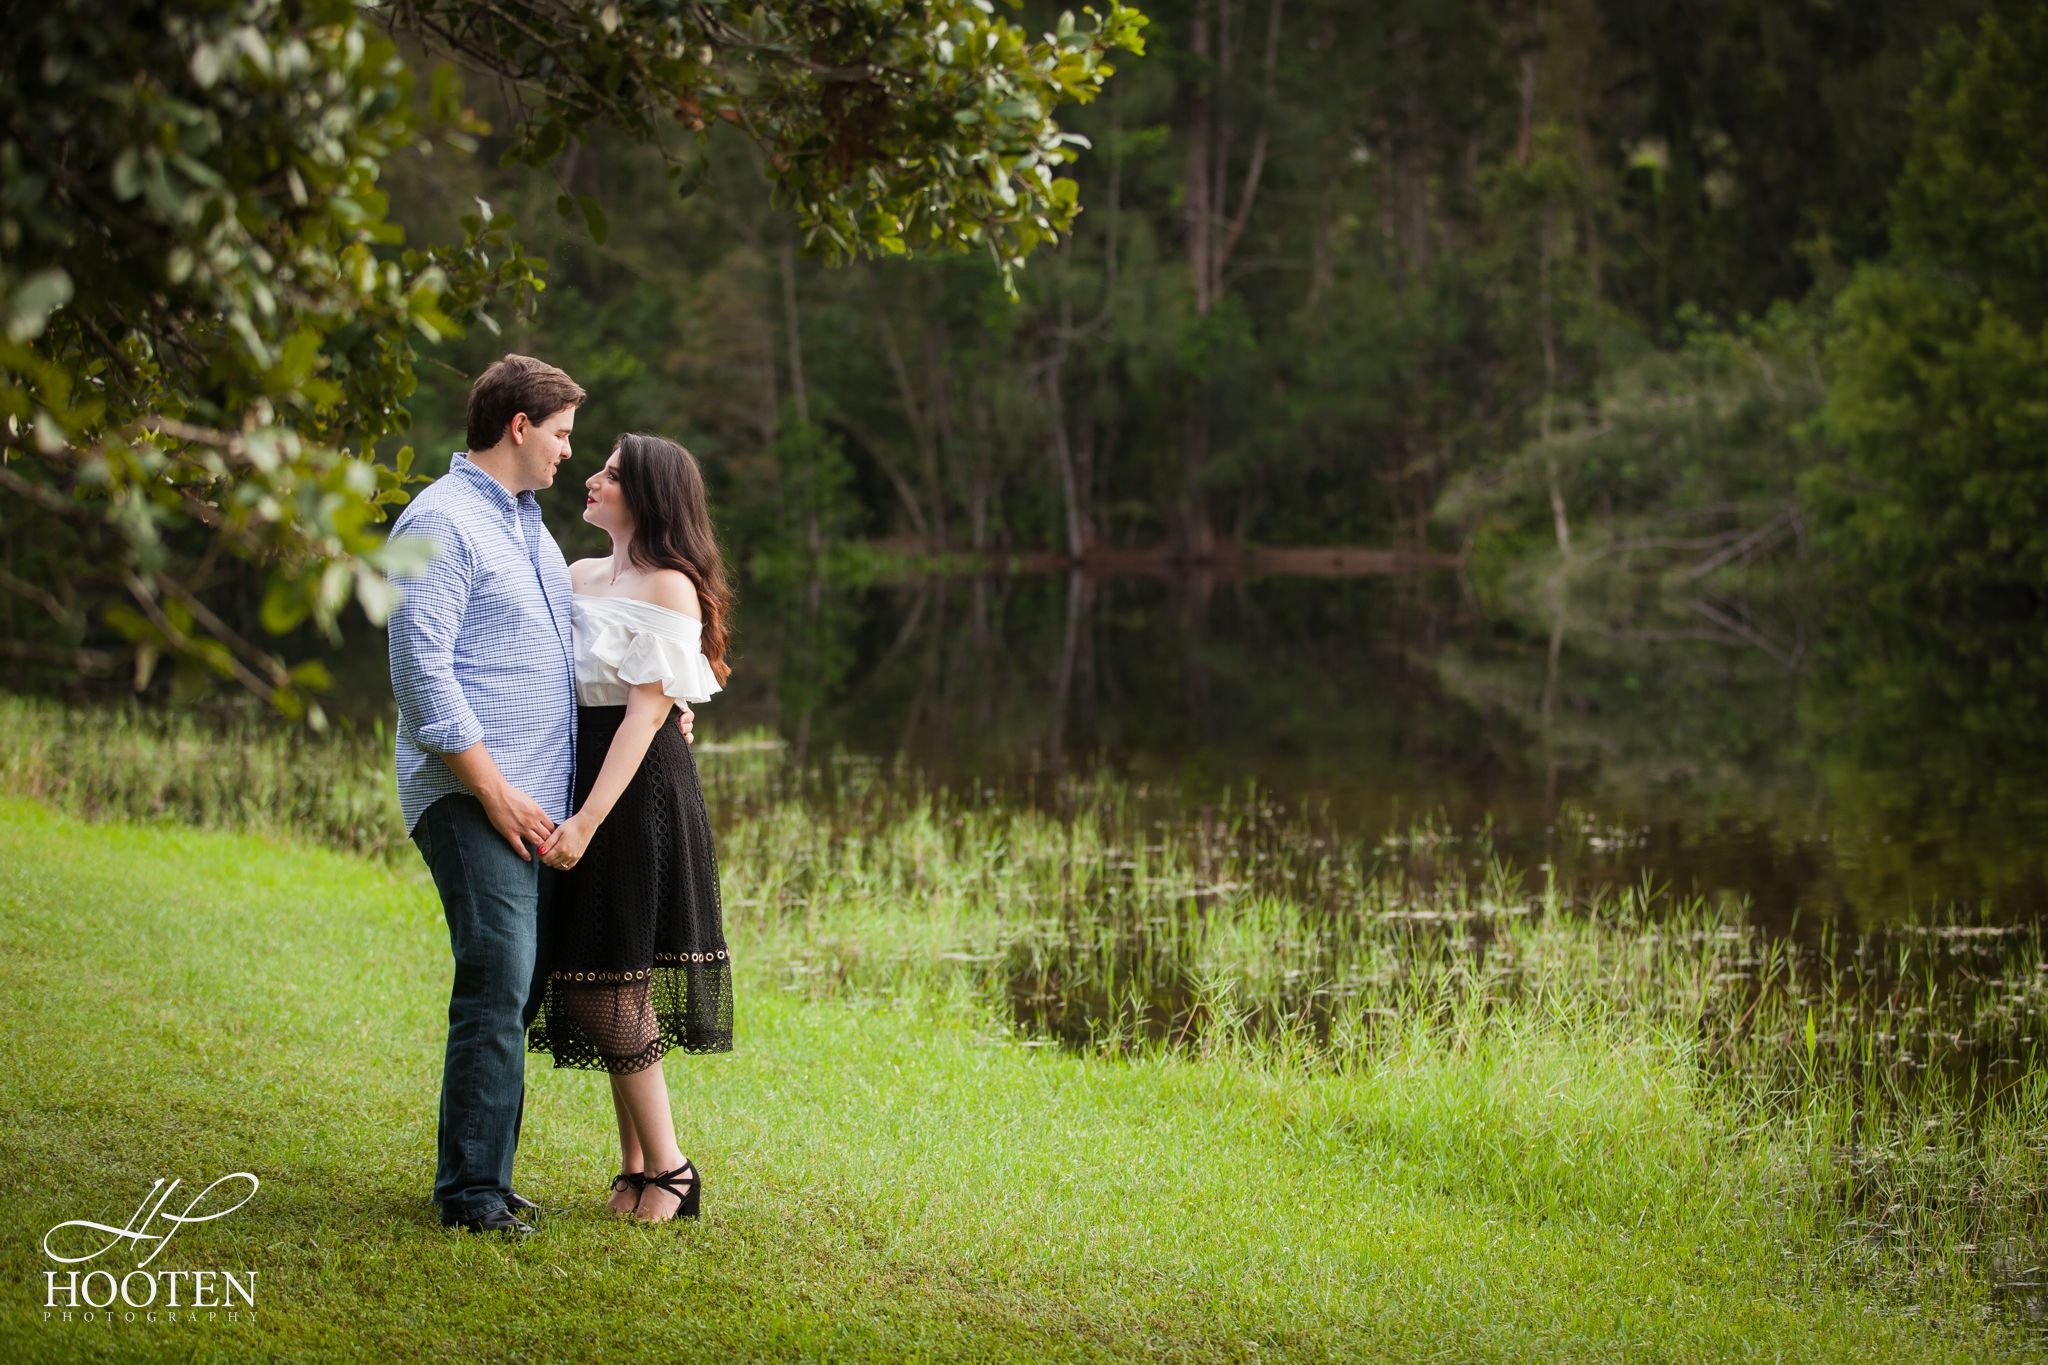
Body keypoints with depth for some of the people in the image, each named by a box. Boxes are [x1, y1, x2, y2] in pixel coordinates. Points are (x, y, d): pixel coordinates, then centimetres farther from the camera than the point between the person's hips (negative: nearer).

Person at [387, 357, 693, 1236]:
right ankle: (470, 1190, -10)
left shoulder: (529, 524, 21)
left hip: (539, 800, 9)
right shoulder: (442, 522, -9)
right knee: (498, 980, -14)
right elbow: (422, 670, -16)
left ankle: (484, 1176, 14)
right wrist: (493, 790, -19)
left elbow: (570, 637, 35)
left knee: (516, 989, 9)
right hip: (471, 794, -9)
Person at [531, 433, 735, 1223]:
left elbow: (647, 712, -16)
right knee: (604, 977, 9)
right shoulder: (578, 577, 13)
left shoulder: (669, 588, -11)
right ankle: (635, 1166, 17)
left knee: (609, 979, -7)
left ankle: (667, 1167, 4)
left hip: (638, 789, -7)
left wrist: (588, 821, -21)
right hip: (573, 769, 7)